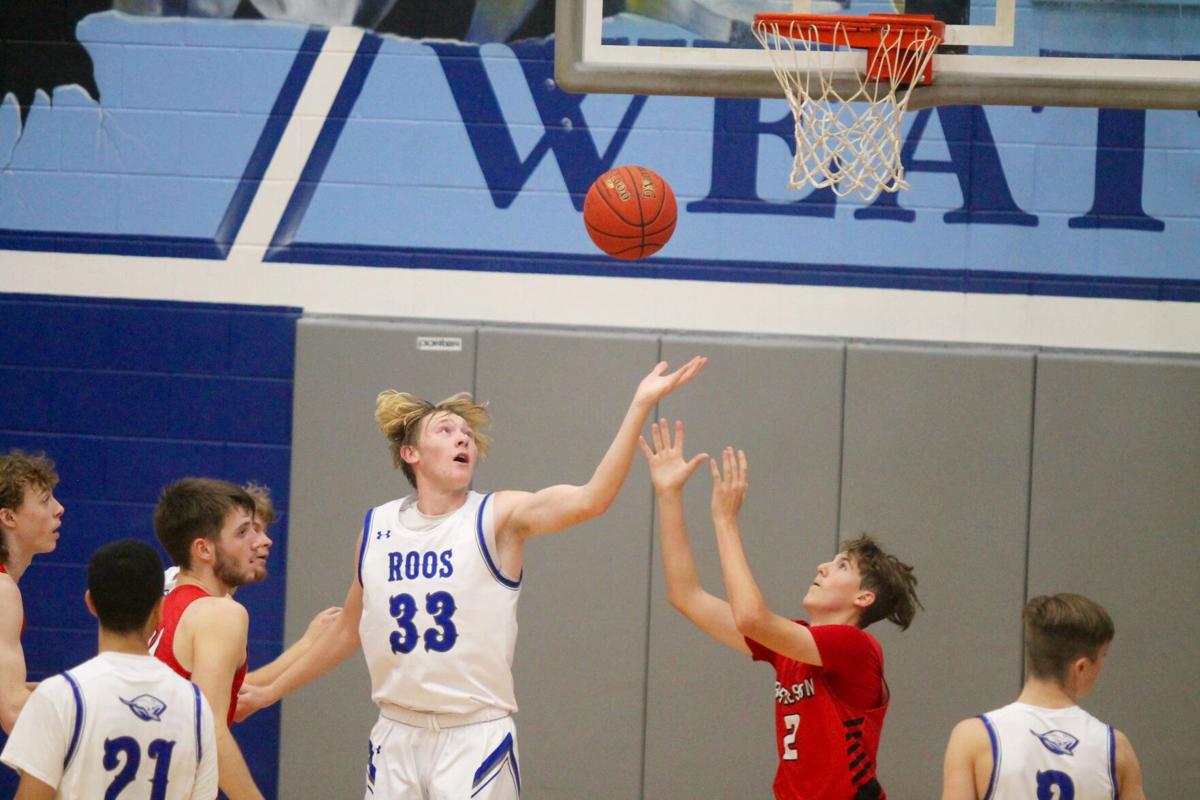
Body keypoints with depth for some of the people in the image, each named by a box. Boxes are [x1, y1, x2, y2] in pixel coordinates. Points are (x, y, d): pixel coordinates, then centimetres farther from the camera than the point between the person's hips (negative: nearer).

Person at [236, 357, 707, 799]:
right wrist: (271, 692, 26)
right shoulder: (376, 528, 6)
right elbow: (348, 632, 20)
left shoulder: (499, 518, -6)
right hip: (396, 738, 4)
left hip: (475, 738, -4)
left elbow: (589, 499, -24)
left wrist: (639, 407, -33)